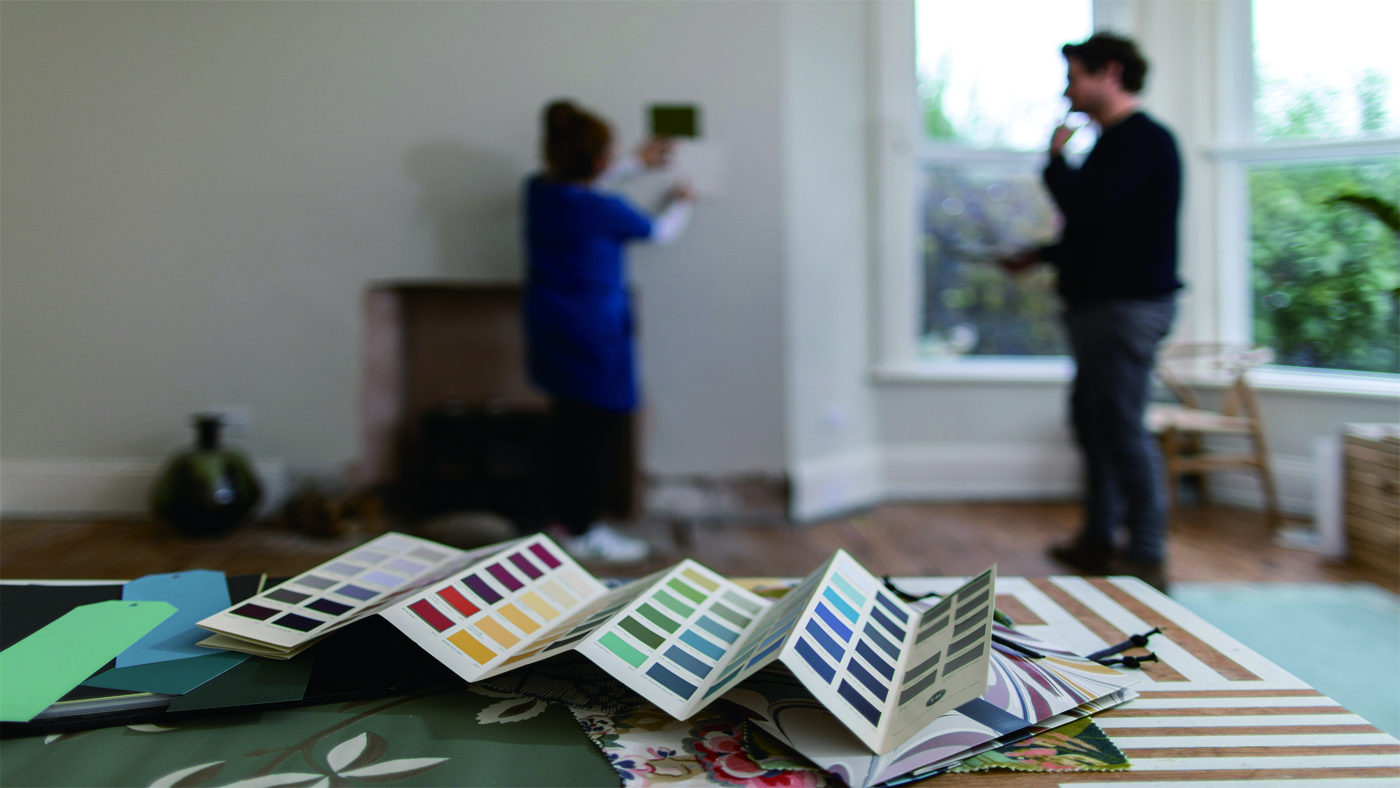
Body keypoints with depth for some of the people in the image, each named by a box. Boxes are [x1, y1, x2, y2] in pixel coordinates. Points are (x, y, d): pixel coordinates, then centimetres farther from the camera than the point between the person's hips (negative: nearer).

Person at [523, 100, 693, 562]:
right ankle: (582, 533, 12)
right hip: (595, 334, -8)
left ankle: (565, 520, 28)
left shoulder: (538, 190, 0)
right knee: (606, 429, 4)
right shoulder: (603, 211, -21)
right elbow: (661, 232, -2)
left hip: (550, 330, 8)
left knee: (570, 425, 17)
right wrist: (680, 203, 20)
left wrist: (638, 163, 30)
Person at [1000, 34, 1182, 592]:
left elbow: (1084, 207, -24)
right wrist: (1038, 256, 18)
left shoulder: (1144, 139, -13)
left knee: (1122, 429, -8)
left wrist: (1056, 157, -7)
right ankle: (1098, 542, 26)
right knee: (1093, 421, 15)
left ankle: (1147, 558, 0)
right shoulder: (1115, 142, 19)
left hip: (1128, 307, -10)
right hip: (1099, 304, 10)